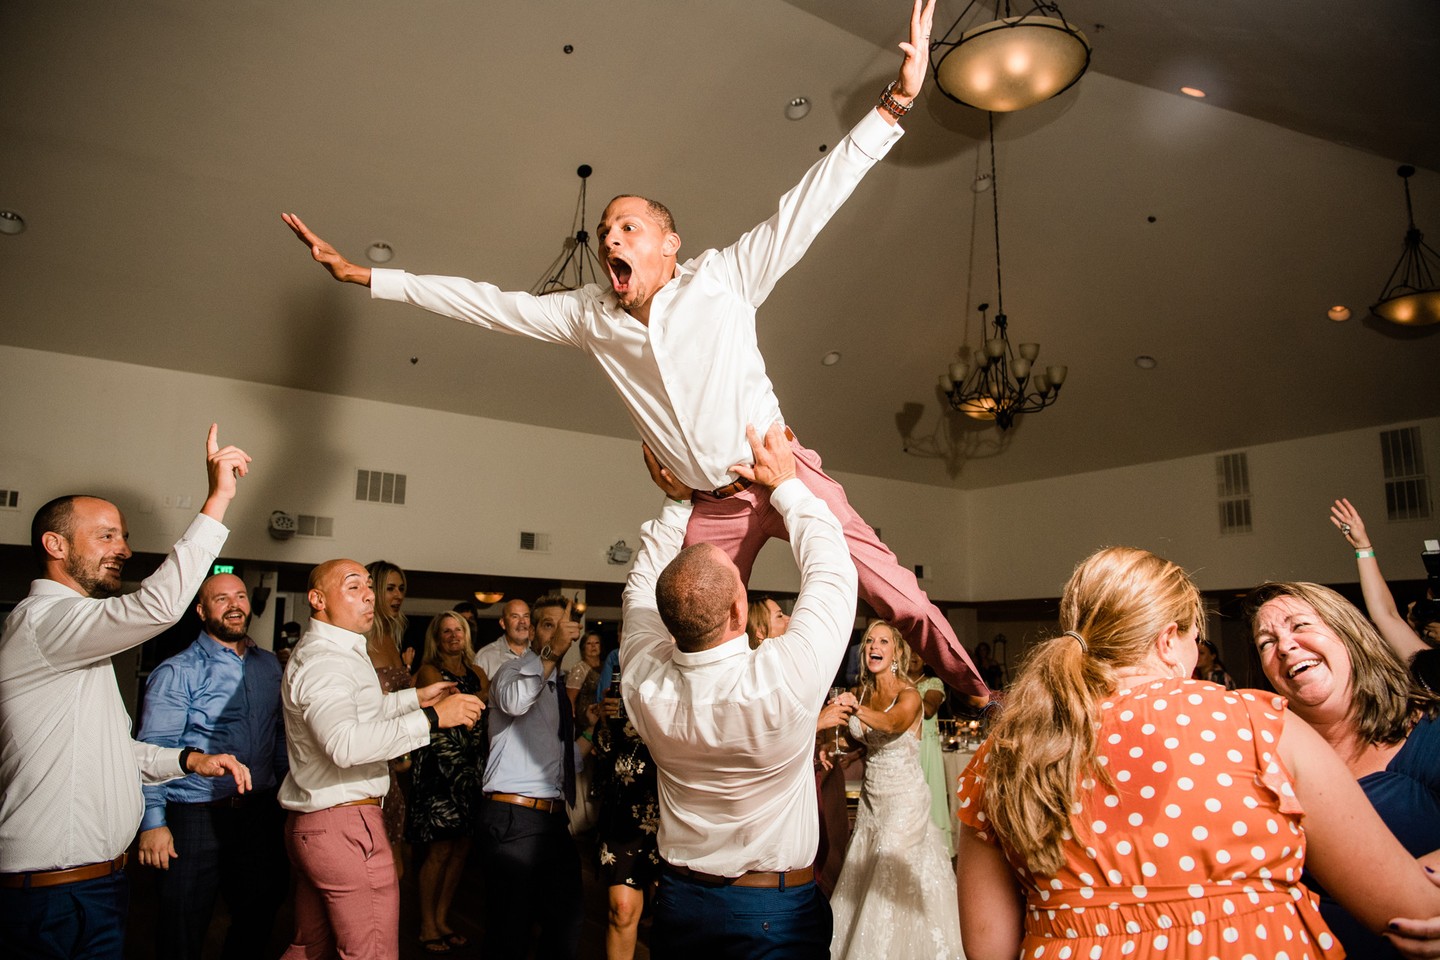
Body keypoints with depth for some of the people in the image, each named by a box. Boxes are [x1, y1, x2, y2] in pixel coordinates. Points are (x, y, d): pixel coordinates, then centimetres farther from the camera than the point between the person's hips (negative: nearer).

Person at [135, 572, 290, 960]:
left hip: (260, 811, 5)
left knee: (258, 920, 17)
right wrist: (153, 822, -18)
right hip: (196, 816, -5)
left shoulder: (269, 665, 8)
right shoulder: (177, 672, -8)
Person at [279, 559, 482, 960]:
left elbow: (359, 711, 33)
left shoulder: (325, 652, 16)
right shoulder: (324, 662, -19)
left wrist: (415, 697, 23)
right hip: (345, 825, -11)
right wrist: (431, 718, -32)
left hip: (310, 824, 11)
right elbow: (344, 743, -35)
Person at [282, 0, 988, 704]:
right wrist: (360, 274, 6)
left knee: (895, 594, -3)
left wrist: (896, 101, -19)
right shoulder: (590, 315, 5)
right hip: (712, 510, 4)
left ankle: (975, 696, 16)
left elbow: (809, 204, -11)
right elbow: (487, 303, 7)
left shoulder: (722, 279, -6)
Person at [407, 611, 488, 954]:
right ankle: (427, 928, 10)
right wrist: (483, 696, -12)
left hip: (471, 764, 5)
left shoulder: (476, 673, 15)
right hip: (440, 762, -5)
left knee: (461, 848, 7)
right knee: (441, 849, -3)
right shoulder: (429, 670, 0)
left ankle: (442, 919, 21)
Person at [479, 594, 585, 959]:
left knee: (566, 927, 12)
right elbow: (513, 700, -30)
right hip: (514, 818, -7)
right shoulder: (514, 669, -3)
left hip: (554, 819, 8)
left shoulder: (559, 685, 19)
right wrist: (551, 652, -35)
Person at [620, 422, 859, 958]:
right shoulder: (783, 681, -30)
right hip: (778, 915, -3)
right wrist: (786, 484, -6)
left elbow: (641, 588, 2)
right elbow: (831, 573, -16)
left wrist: (677, 501, 5)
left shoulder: (645, 683, -18)